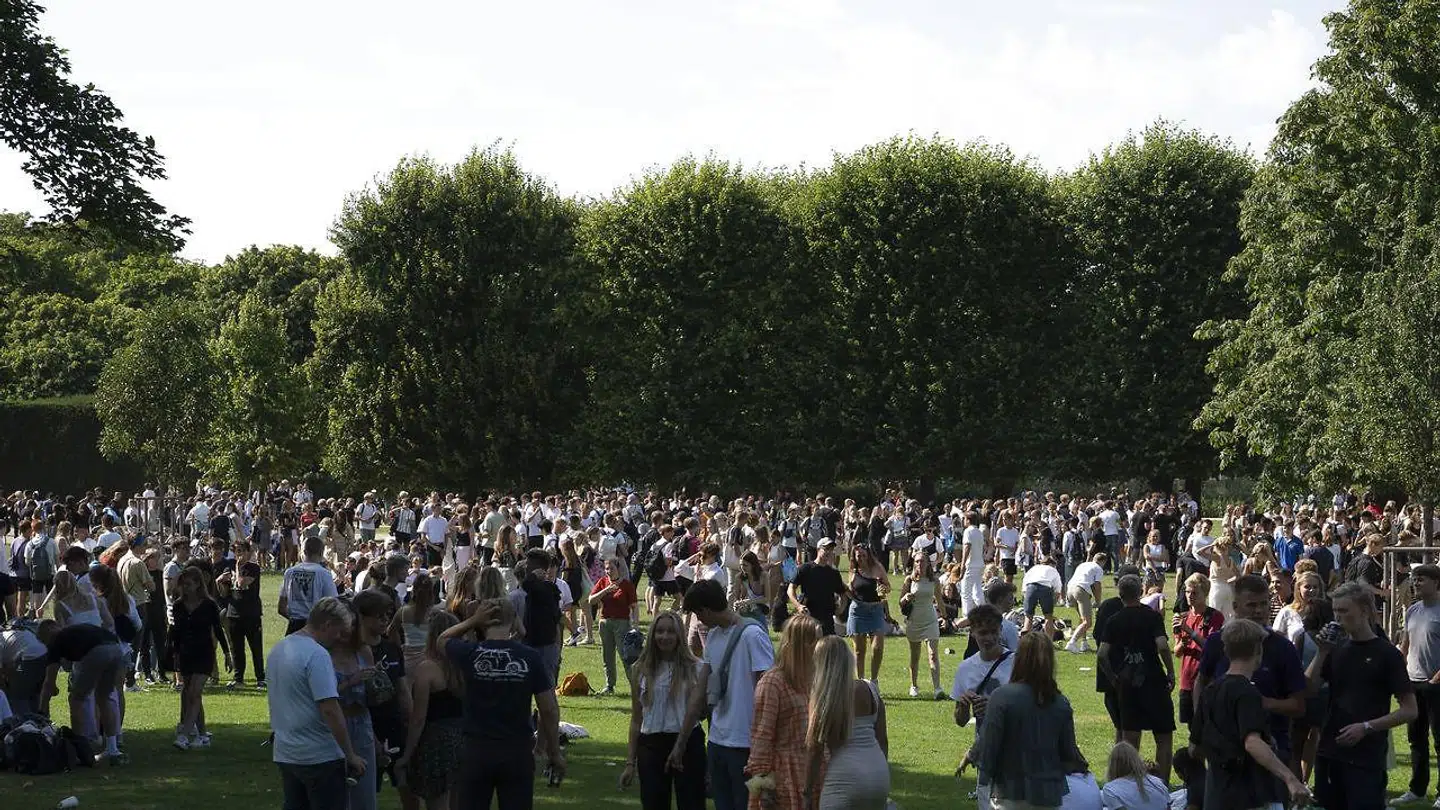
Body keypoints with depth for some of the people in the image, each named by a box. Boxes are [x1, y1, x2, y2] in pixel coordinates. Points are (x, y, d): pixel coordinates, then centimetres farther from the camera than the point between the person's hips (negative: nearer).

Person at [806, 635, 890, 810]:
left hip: (846, 778, -6)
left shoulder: (823, 697, -6)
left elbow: (815, 749, -6)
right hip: (879, 775, 6)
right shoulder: (870, 690, 8)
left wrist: (809, 792, 0)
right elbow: (883, 739, 12)